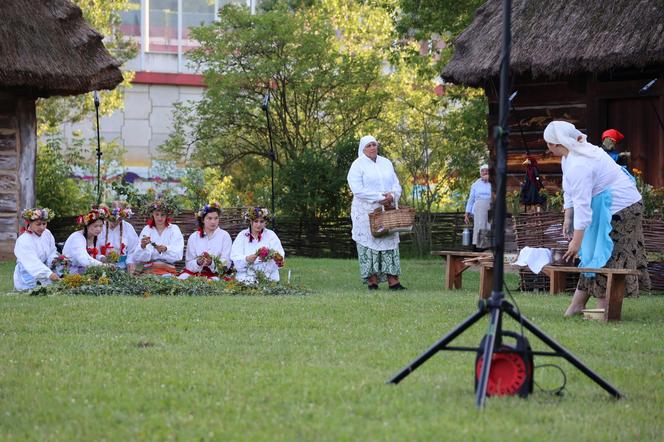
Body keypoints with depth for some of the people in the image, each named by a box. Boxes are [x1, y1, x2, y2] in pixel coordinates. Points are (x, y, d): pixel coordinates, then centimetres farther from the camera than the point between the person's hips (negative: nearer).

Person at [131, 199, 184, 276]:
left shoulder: (174, 229, 6)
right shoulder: (147, 229, 8)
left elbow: (178, 255, -8)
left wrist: (165, 249, -27)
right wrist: (143, 246, -25)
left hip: (168, 270, 0)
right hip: (149, 269, 0)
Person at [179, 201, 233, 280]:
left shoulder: (224, 236, 4)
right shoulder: (193, 237, 9)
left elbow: (226, 264, -4)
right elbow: (189, 264, 3)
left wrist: (211, 263, -23)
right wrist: (198, 263, -19)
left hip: (215, 275, -2)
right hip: (194, 273, 2)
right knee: (182, 278, -27)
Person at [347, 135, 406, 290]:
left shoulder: (386, 163, 14)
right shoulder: (358, 165, -3)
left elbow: (396, 185, 13)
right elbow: (358, 189, -14)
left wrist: (392, 196, -10)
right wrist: (379, 197, -18)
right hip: (366, 212, -5)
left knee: (390, 242, -1)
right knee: (369, 243, -6)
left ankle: (392, 280, -3)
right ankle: (372, 280, -5)